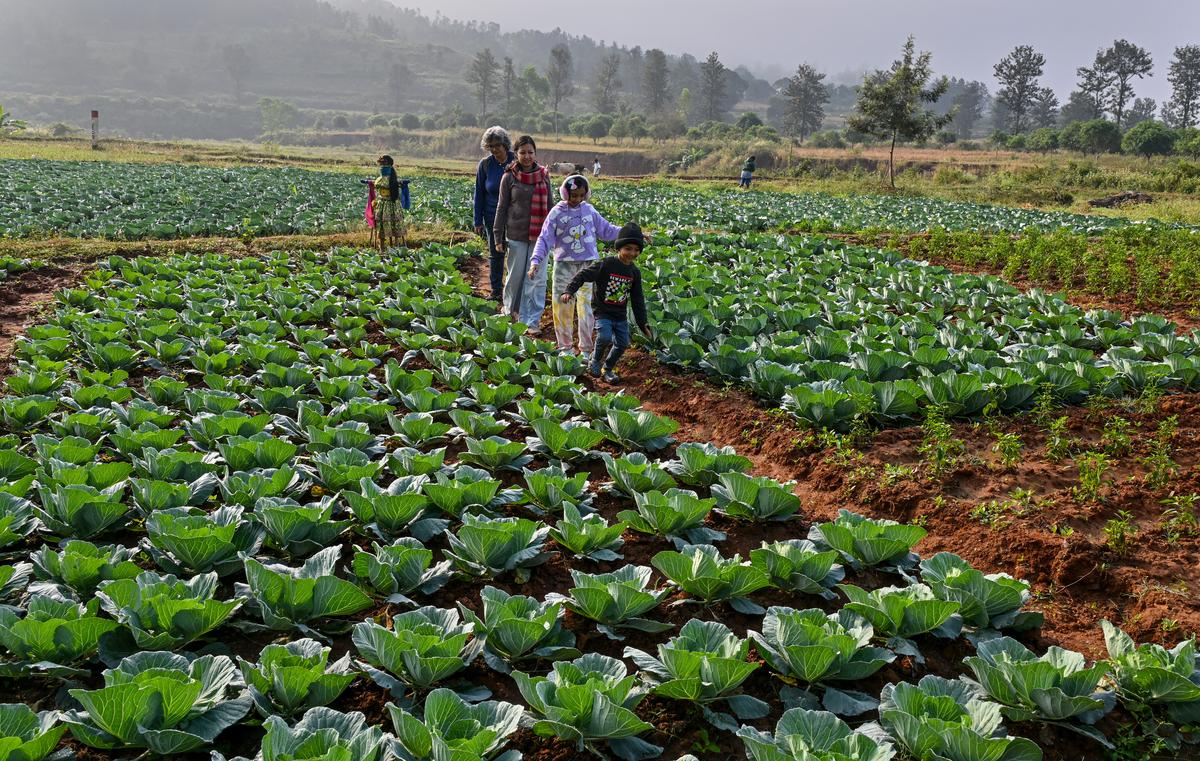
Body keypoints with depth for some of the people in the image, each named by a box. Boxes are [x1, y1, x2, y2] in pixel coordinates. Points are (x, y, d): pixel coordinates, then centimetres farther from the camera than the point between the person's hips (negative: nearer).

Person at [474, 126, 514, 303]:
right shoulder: (485, 164, -1)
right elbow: (479, 194, 4)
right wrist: (478, 221, 1)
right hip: (493, 217, 2)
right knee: (495, 254, 8)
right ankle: (496, 292, 18)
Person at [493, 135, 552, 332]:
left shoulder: (544, 176, 5)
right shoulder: (509, 177, -1)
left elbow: (549, 206, 12)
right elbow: (502, 207, 1)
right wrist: (498, 237, -1)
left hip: (539, 235, 2)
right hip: (516, 235, -2)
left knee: (537, 278, -1)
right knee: (515, 276, 9)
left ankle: (531, 321, 4)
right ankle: (509, 310, 34)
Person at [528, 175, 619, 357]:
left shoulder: (589, 210, 6)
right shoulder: (557, 213, -2)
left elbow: (606, 230, 15)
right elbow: (545, 239, -6)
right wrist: (535, 261, -17)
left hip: (588, 264, 1)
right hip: (564, 264, -1)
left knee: (586, 305, -1)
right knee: (562, 305, 4)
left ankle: (586, 348, 8)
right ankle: (565, 346, 17)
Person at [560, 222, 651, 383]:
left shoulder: (635, 272, 4)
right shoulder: (605, 264, -13)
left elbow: (638, 300, 11)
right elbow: (583, 276, -14)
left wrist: (643, 323, 10)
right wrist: (569, 291, -28)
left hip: (621, 315, 6)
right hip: (602, 311, -5)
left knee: (622, 344, 2)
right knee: (605, 338, -26)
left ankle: (608, 368, 27)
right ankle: (595, 361, 4)